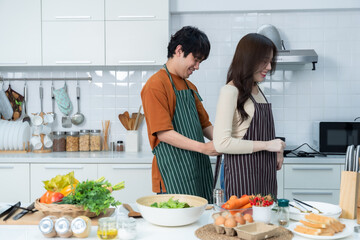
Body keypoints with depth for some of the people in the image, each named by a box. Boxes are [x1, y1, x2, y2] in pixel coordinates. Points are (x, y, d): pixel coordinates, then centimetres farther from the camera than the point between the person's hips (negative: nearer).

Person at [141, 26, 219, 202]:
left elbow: (204, 125, 21)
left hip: (199, 170, 8)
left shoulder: (190, 87, 18)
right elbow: (163, 133, -16)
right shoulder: (156, 85, -9)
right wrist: (203, 147, -20)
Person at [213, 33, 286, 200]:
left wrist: (276, 151, 5)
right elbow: (221, 143, -21)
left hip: (263, 172, 8)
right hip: (241, 173, -8)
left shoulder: (257, 90, 13)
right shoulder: (230, 91, -13)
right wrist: (266, 145, -16)